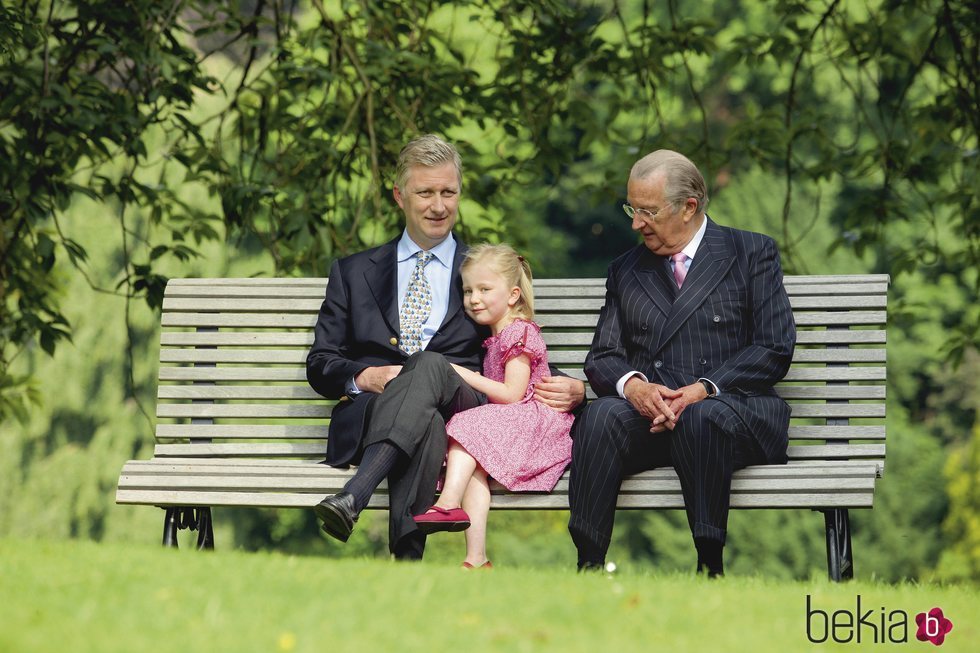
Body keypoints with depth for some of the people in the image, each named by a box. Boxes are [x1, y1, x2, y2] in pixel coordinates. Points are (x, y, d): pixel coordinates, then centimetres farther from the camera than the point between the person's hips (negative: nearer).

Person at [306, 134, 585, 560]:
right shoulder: (354, 273, 25)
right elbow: (320, 364, 18)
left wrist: (572, 390, -5)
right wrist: (365, 377, -6)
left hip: (461, 410, 0)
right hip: (370, 415, 0)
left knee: (431, 366, -36)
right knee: (425, 427, -38)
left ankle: (353, 498, -56)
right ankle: (407, 562, -54)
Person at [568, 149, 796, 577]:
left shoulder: (752, 253, 10)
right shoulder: (625, 271, 23)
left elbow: (775, 348, 0)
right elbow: (602, 357, 14)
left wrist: (704, 389, -14)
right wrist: (631, 383, -11)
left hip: (730, 405, -3)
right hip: (648, 412, 3)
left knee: (702, 419, -38)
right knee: (602, 415, -31)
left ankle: (710, 565, -33)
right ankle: (588, 564, -36)